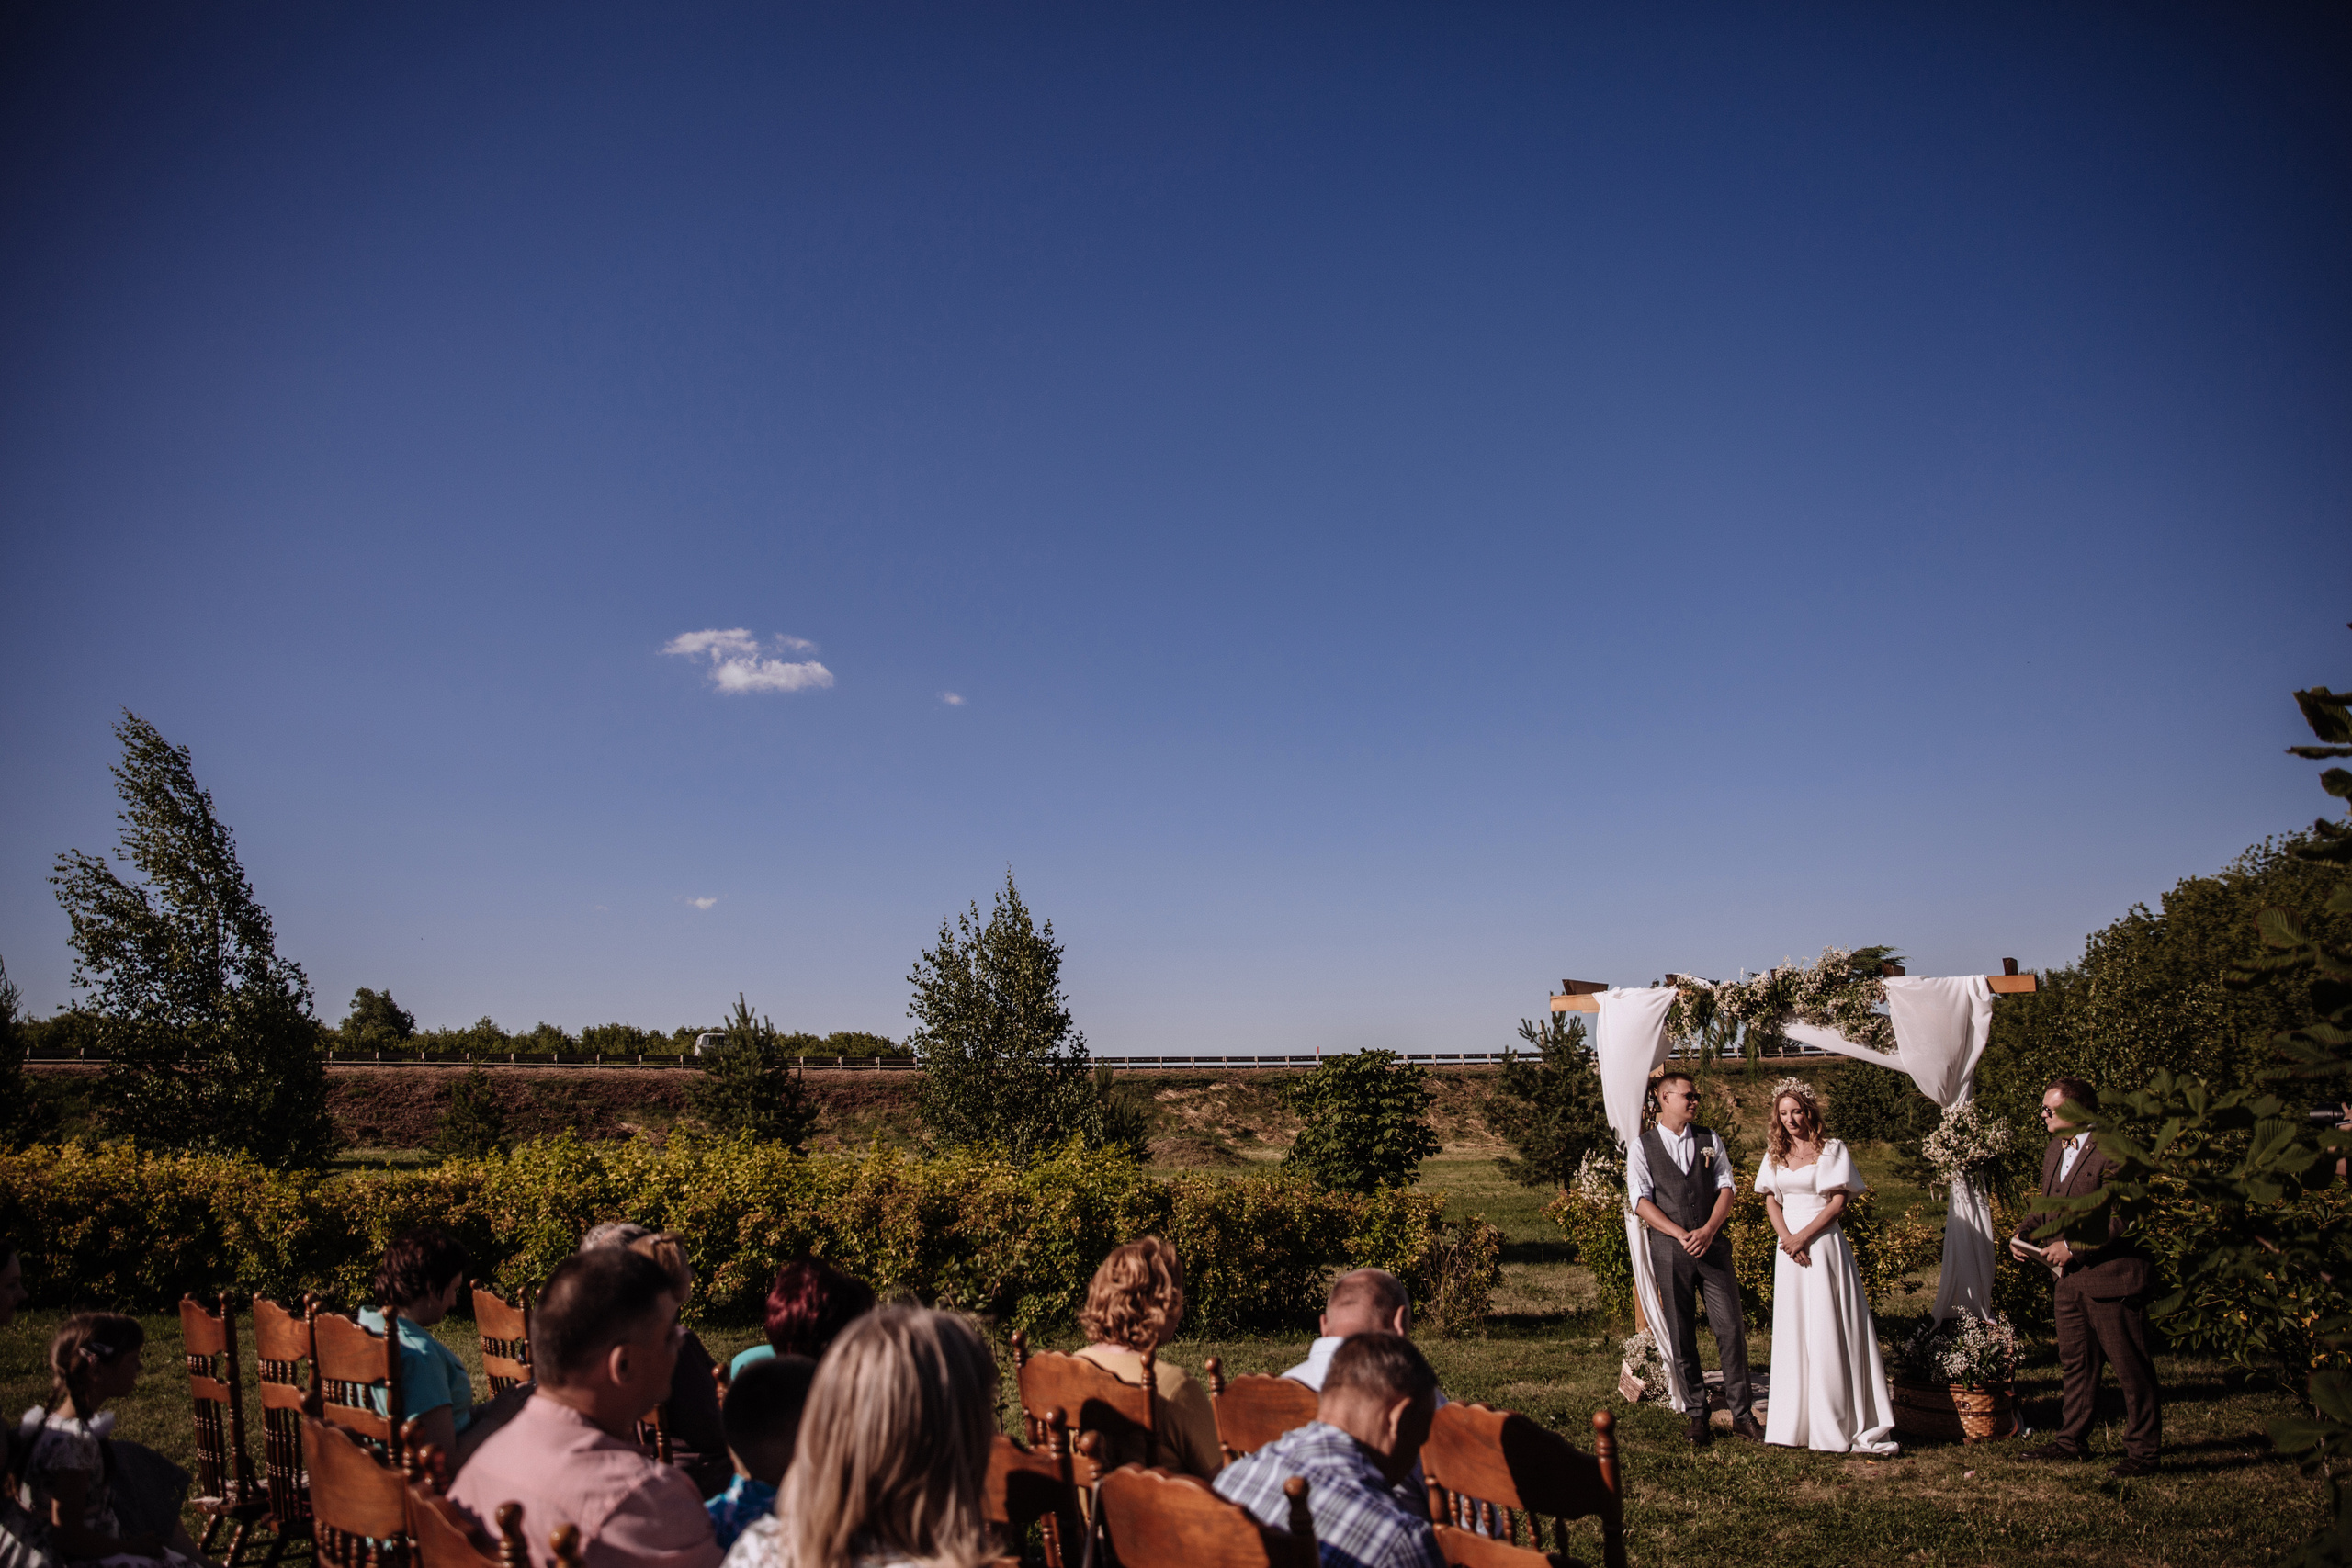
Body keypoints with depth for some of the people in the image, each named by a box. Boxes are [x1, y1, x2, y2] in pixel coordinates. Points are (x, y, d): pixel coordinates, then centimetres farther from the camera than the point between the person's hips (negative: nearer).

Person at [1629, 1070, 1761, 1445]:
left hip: (1712, 1244, 2)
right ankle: (1697, 1415, 13)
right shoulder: (1641, 1146, 2)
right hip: (1668, 1249, -2)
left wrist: (1708, 1230, -10)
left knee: (1731, 1328, -2)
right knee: (1681, 1337, 3)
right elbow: (1641, 1200, -5)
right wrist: (1680, 1234, -14)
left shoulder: (1710, 1141, 11)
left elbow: (1726, 1188, 5)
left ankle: (1741, 1413, 8)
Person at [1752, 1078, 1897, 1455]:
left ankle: (1836, 1425, 0)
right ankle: (1797, 1423, 11)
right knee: (1792, 1332, 5)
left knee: (1828, 1331, -5)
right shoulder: (1776, 1154, 12)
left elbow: (1839, 1201, -8)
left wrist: (1803, 1236, -14)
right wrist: (1786, 1237, -6)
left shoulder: (1832, 1150, -2)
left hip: (1823, 1244, -5)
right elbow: (1770, 1200, 12)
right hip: (1790, 1248, 5)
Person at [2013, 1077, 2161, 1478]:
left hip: (2111, 1278, -9)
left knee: (2131, 1366, 2)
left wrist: (2072, 1245, -20)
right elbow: (2048, 1206, 26)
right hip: (2070, 1280, 9)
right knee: (2074, 1363, 17)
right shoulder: (2054, 1152, 14)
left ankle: (2142, 1451, 12)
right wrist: (2023, 1232, 8)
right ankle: (2072, 1440, 28)